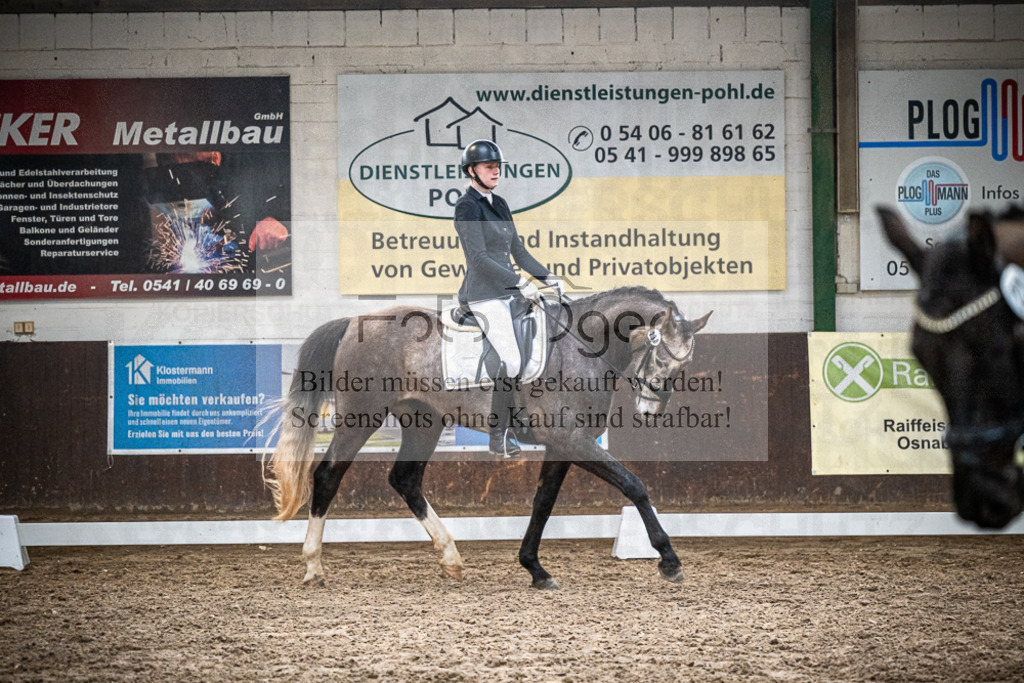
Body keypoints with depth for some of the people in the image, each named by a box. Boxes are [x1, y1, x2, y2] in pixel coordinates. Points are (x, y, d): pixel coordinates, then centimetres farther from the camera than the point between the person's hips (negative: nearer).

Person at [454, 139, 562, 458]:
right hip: (485, 295, -8)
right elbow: (479, 258, -19)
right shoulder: (467, 207, -10)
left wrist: (547, 276, 4)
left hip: (508, 294, 8)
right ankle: (498, 437, -12)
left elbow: (518, 250, 18)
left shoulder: (500, 205, 16)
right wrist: (520, 282, -23)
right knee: (511, 362, -17)